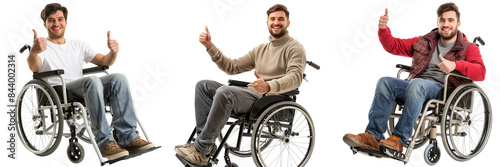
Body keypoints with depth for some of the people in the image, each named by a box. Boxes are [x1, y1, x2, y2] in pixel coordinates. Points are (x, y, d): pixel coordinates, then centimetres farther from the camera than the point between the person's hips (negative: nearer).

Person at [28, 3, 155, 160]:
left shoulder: (78, 45, 25)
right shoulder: (42, 46, 9)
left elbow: (104, 61, 18)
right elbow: (34, 68, -14)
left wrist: (113, 52, -6)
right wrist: (33, 52, -38)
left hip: (83, 89, 5)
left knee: (119, 78, -22)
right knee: (92, 80, -36)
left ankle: (128, 137, -28)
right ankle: (105, 142, -40)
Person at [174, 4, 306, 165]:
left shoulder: (294, 48, 1)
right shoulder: (260, 49, 25)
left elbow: (295, 77, -18)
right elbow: (232, 67, 20)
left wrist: (269, 86, -37)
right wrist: (210, 46, 9)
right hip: (252, 96, 8)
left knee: (224, 92, -32)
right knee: (203, 85, -2)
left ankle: (201, 149, -25)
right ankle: (207, 143, -13)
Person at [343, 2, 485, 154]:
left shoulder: (468, 49, 13)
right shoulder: (424, 42, 25)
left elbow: (480, 72, -5)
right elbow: (394, 46, 23)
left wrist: (455, 65, -23)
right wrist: (383, 29, 3)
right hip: (416, 88, 5)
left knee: (416, 84, -36)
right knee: (385, 82, -23)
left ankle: (399, 139, -39)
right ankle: (373, 136, -33)